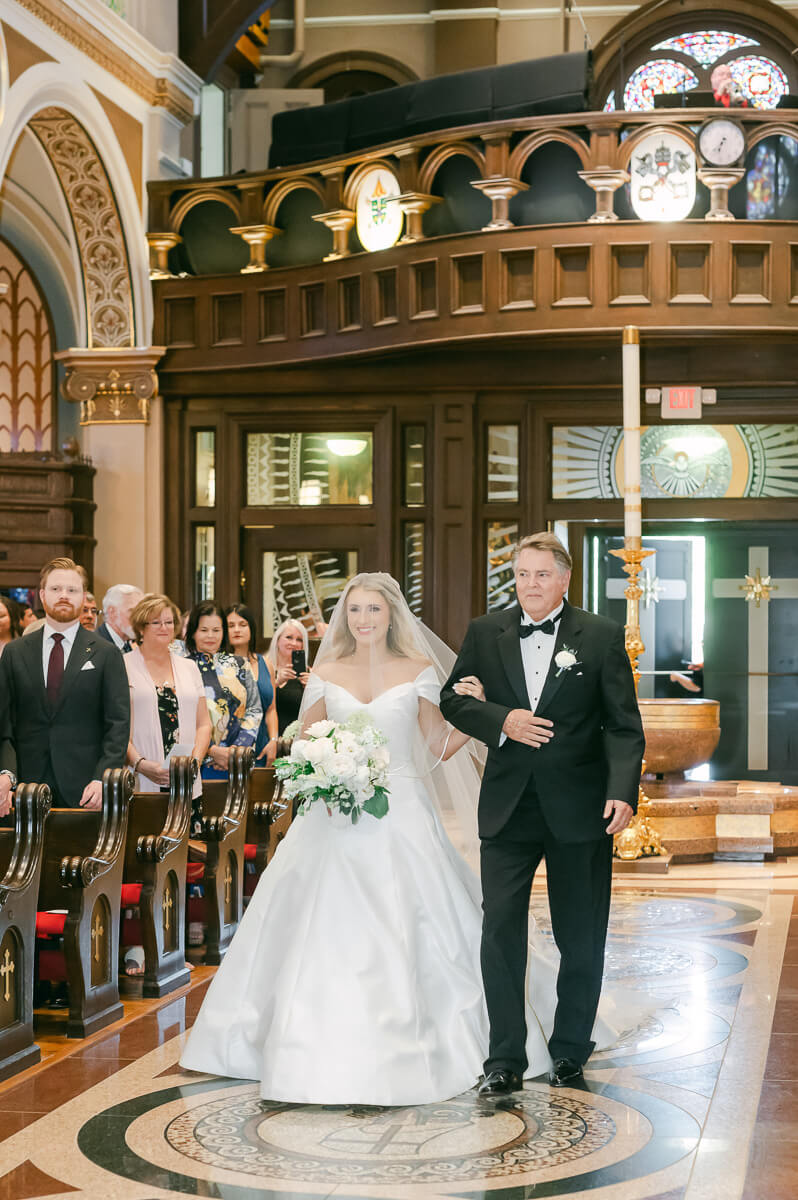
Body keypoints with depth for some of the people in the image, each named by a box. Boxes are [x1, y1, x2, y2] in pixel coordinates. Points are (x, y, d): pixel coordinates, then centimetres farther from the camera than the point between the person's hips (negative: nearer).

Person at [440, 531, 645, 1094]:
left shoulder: (602, 635, -2)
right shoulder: (486, 632, 5)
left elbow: (624, 725, -4)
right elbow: (452, 698, 9)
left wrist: (623, 792, -18)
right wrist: (501, 721, -10)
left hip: (579, 808, -1)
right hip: (508, 807, 1)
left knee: (580, 938, 9)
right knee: (501, 928, -4)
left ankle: (570, 1049, 25)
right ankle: (505, 1059, 4)